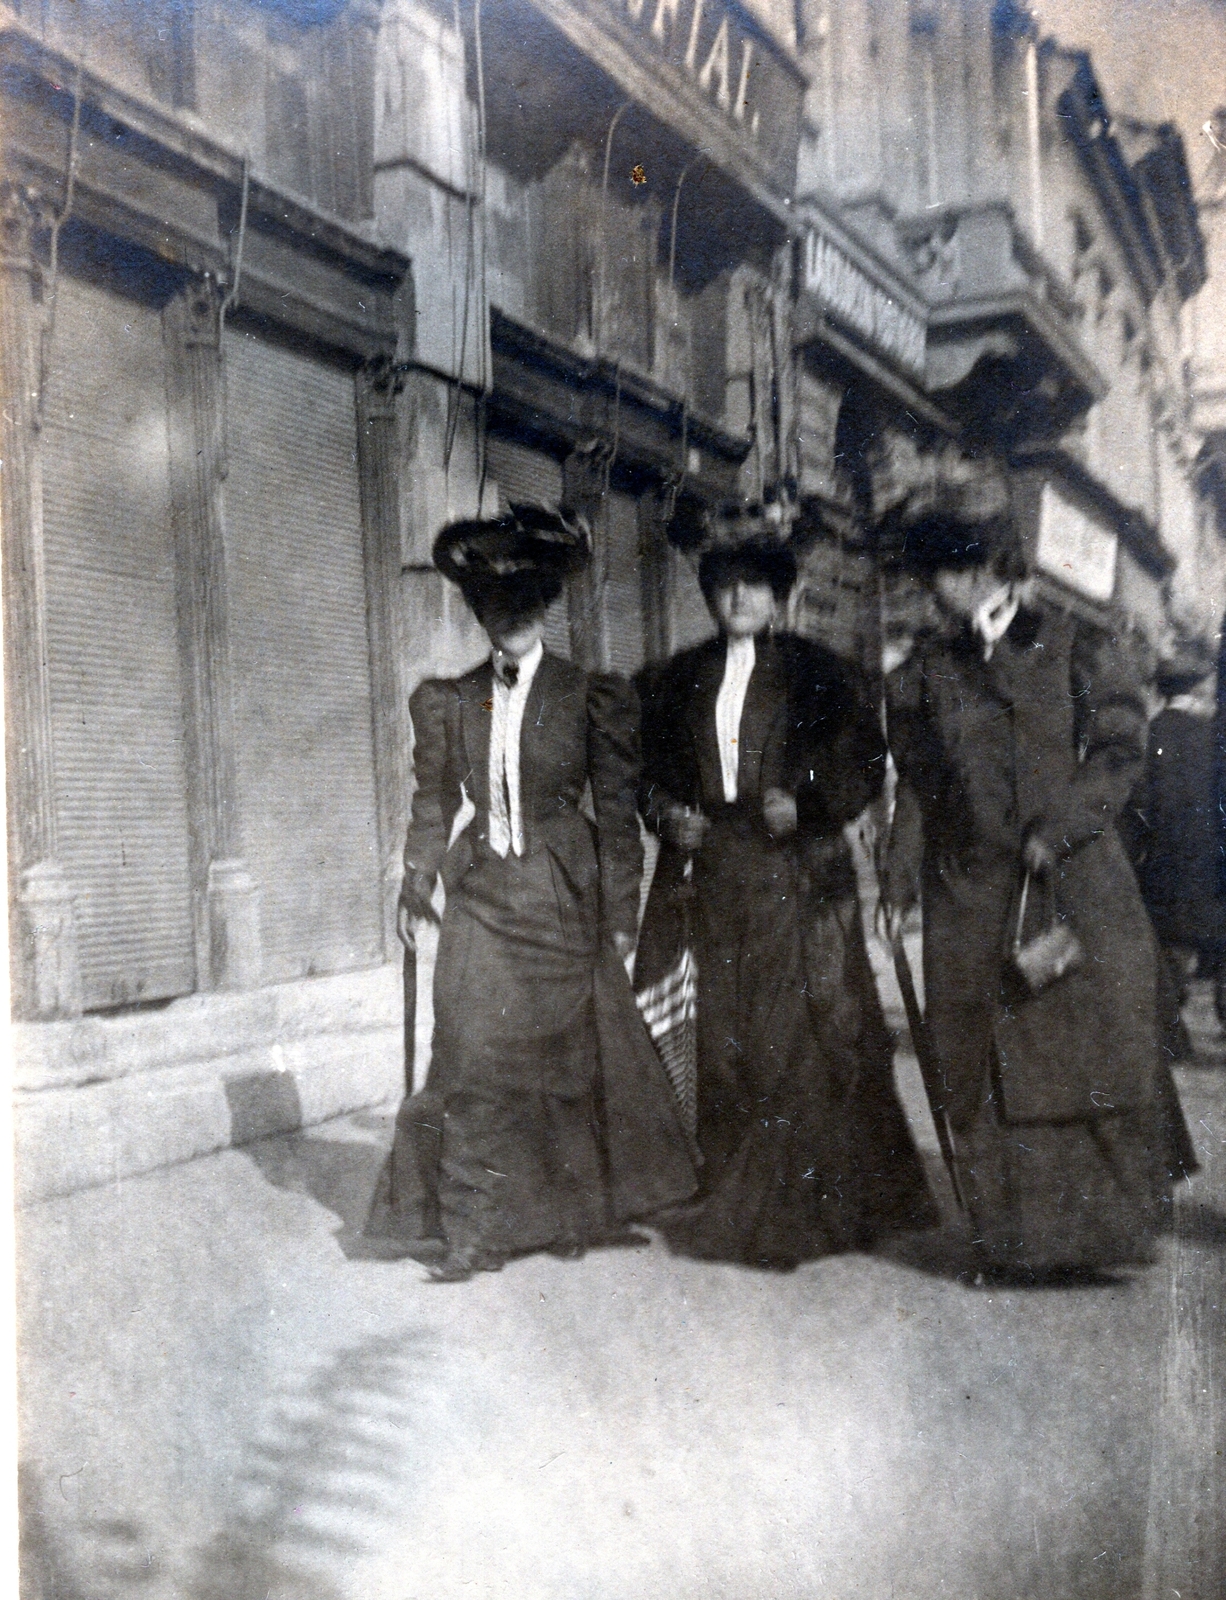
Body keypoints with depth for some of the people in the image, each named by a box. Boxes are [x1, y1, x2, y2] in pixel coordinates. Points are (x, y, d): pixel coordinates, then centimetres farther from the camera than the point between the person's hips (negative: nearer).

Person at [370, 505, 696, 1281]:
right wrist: (416, 889, 3)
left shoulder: (591, 695, -1)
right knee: (476, 1058, -1)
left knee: (566, 1057, 7)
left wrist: (620, 911, -3)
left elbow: (616, 809, -1)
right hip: (483, 898, 2)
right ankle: (475, 1227, 10)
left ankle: (568, 1212, 25)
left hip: (563, 900, -2)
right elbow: (434, 803, 11)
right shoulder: (447, 700, 7)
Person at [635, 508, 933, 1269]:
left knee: (795, 1040, -3)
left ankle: (789, 1211, 7)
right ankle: (735, 1199, 14)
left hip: (794, 873, -3)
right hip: (709, 878, 3)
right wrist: (669, 812, -1)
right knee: (725, 1041, 3)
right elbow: (653, 769, 19)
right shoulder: (680, 679, 15)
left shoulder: (814, 670, 5)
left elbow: (862, 762, 1)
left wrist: (804, 805, -14)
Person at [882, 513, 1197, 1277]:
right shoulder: (926, 672, 13)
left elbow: (1121, 750, -2)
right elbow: (917, 781, 13)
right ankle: (1021, 1231, 13)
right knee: (989, 1062, 2)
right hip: (970, 893, 2)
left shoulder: (1083, 651, 5)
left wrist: (1058, 829, -15)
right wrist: (902, 877, 5)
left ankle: (1121, 1209, 17)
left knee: (1100, 1040, -1)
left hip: (1076, 882, -2)